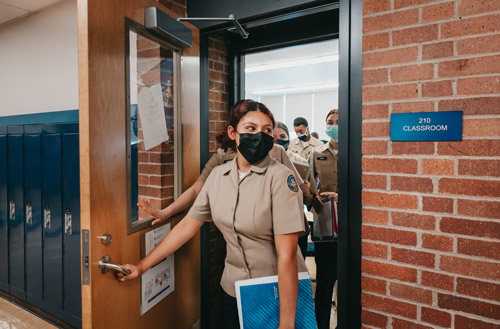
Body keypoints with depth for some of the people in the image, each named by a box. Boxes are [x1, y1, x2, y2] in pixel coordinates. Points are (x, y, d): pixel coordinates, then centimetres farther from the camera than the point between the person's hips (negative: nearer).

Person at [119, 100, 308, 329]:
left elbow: (287, 256, -22)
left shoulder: (280, 178, -19)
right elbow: (187, 226, 2)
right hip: (234, 291, 4)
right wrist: (142, 266, 2)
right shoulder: (218, 175, -4)